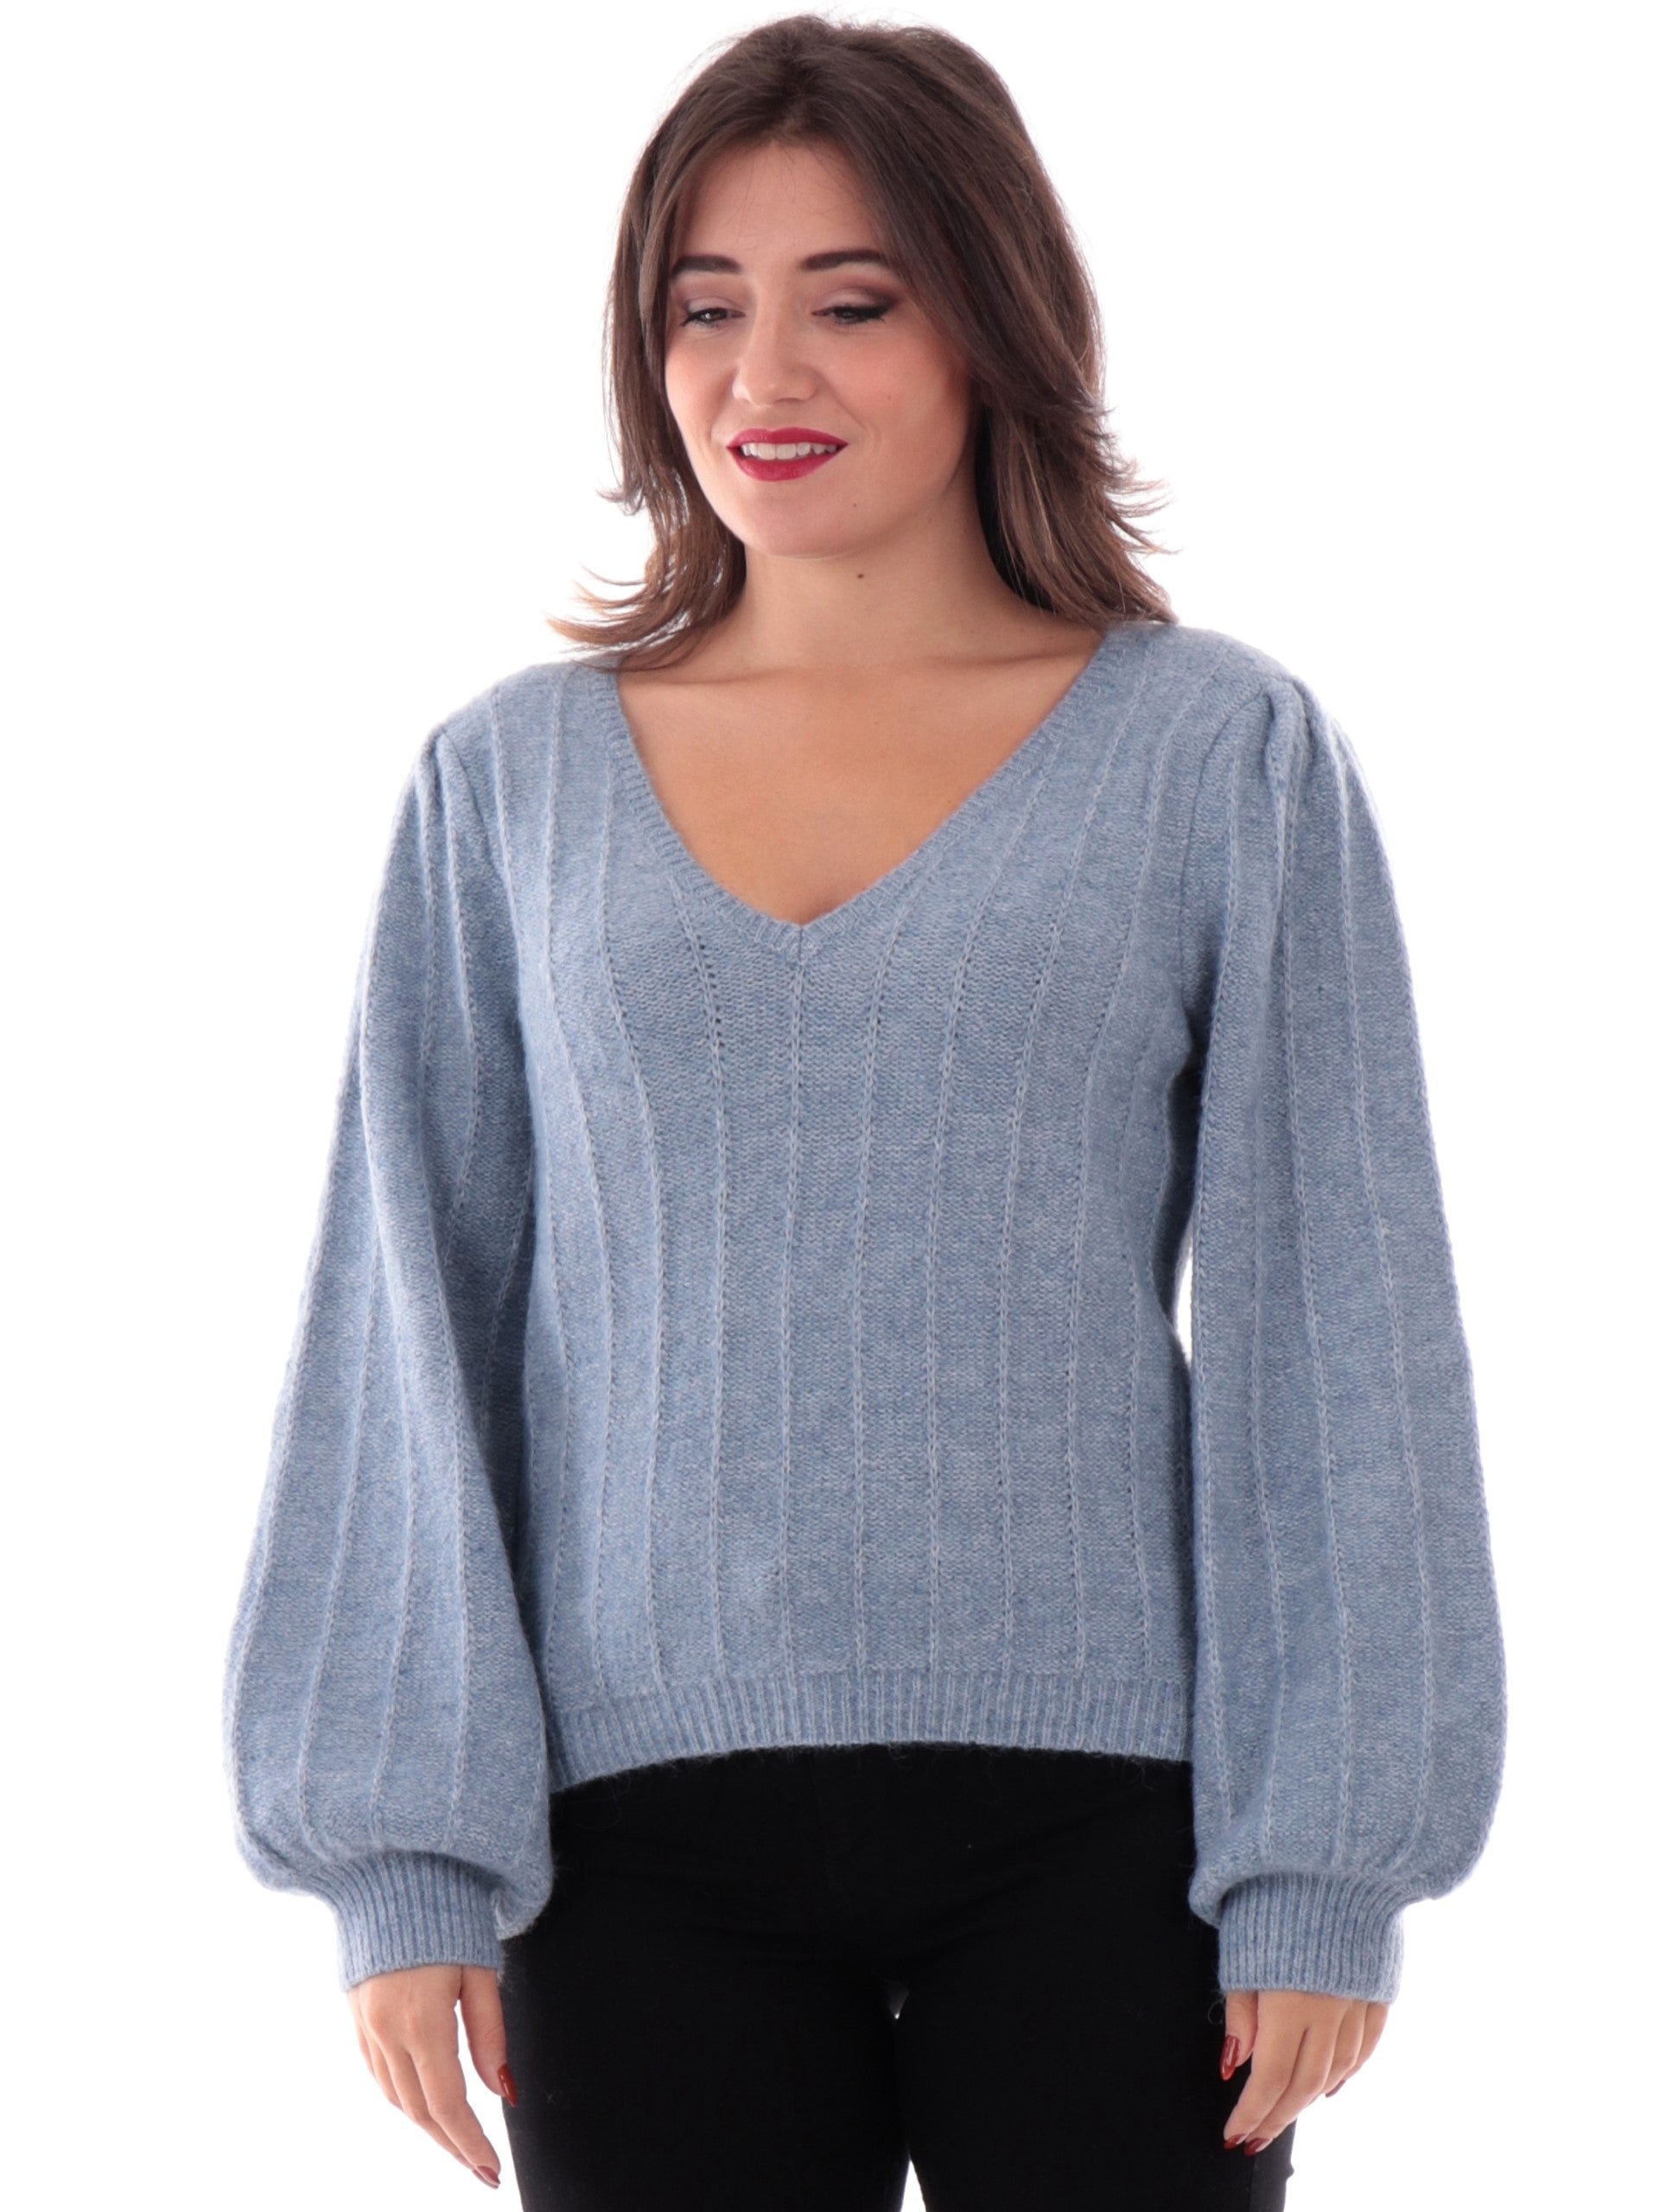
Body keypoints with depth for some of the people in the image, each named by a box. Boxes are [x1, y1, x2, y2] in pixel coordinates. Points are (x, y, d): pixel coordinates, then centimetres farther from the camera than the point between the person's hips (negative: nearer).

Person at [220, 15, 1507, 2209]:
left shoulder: (1225, 757, 3)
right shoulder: (512, 780, 7)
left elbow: (1335, 1321, 2)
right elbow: (406, 1325, 7)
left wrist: (1332, 1865, -3)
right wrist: (399, 1857, 1)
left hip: (1097, 1797, -1)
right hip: (640, 1823, 2)